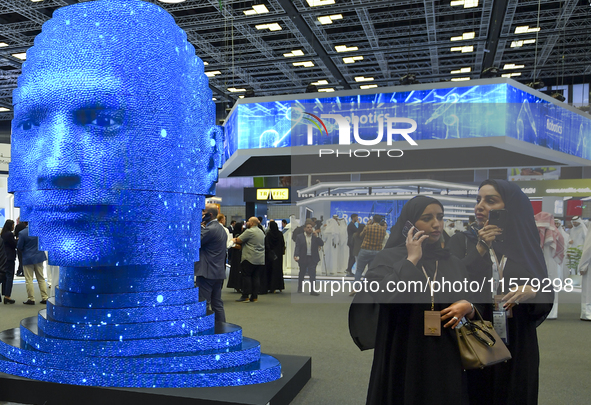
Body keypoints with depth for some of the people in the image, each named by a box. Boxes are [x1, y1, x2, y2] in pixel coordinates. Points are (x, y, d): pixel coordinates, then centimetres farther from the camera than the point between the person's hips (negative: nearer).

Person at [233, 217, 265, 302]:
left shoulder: (249, 231, -10)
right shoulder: (261, 232, 18)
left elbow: (239, 240, -8)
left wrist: (234, 240, 14)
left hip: (250, 258, -8)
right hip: (261, 260, 8)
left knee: (246, 276, 0)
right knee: (256, 277, 8)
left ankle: (245, 296, 0)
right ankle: (254, 297, 8)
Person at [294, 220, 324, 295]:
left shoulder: (315, 237, 6)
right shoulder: (300, 237, 1)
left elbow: (322, 244, -4)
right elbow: (297, 247, -6)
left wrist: (316, 236, -13)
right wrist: (296, 255, -21)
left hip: (313, 259, 0)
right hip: (303, 258, 0)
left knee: (312, 274, -7)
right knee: (302, 274, 14)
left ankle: (312, 290, -7)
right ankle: (300, 288, 30)